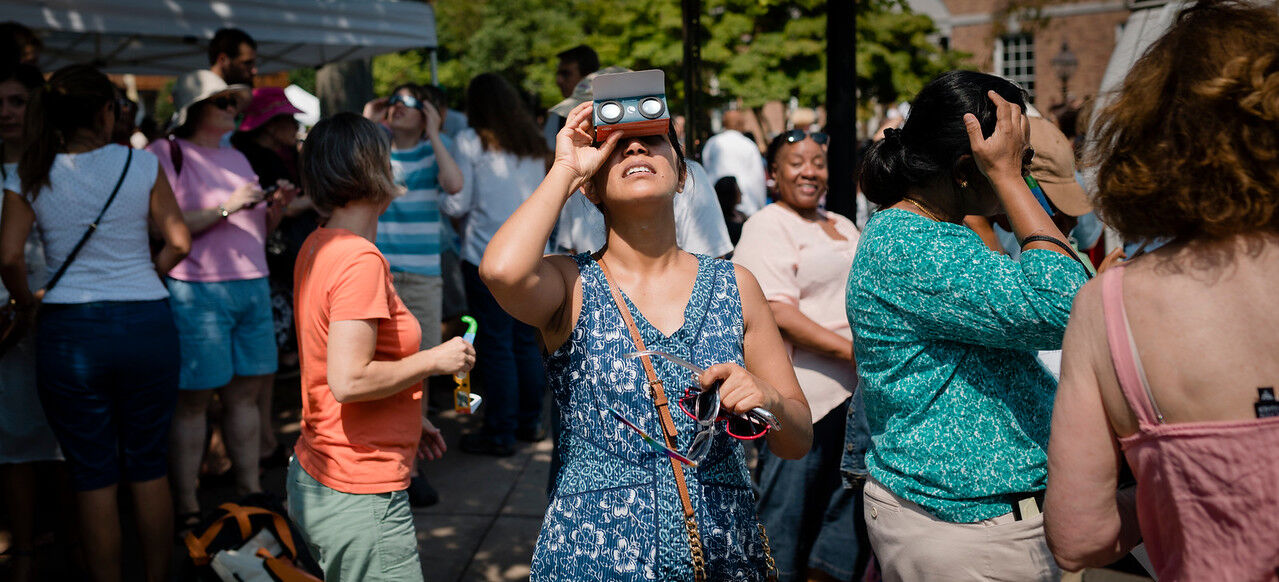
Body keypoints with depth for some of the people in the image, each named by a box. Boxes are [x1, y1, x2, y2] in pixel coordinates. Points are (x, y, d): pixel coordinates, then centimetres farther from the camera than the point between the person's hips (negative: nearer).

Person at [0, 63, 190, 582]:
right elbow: (178, 243, -3)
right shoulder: (142, 165, -2)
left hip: (69, 330, 0)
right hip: (147, 325, 0)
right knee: (148, 467, 13)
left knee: (93, 475, 9)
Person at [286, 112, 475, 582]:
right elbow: (349, 380, -25)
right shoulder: (360, 259, -19)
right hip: (359, 494, -9)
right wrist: (435, 359, -13)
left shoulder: (317, 246, 10)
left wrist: (408, 422, 20)